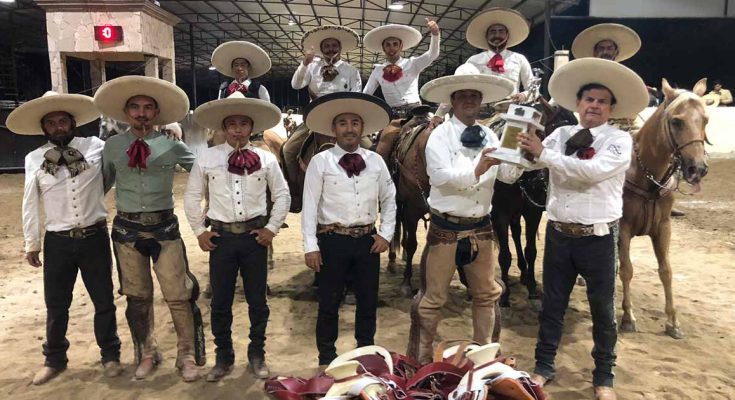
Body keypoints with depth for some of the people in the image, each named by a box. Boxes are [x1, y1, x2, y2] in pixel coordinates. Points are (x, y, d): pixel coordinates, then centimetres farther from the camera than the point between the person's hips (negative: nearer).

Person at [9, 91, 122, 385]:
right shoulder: (34, 159, 0)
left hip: (94, 238, -1)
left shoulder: (95, 147, -4)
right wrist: (31, 244, 8)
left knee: (103, 300, 11)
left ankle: (110, 354, 31)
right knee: (56, 305, 14)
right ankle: (54, 359, 36)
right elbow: (30, 205, 5)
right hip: (57, 242, 1)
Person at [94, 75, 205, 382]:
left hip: (164, 227, -2)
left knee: (178, 296, 0)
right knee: (137, 297, 14)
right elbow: (102, 183, 13)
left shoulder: (171, 145, -3)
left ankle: (188, 357, 17)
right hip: (126, 228, 2)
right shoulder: (112, 145, 3)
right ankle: (146, 355, 32)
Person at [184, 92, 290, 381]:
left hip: (254, 235, 0)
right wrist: (199, 231, 4)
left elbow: (282, 195, 6)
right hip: (221, 236, 0)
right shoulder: (207, 158, 0)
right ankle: (224, 357, 26)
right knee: (220, 301, 9)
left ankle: (257, 354, 27)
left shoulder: (266, 159, 0)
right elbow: (192, 197, 8)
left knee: (257, 300, 9)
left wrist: (272, 228, 0)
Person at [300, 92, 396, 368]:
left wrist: (386, 234, 3)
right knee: (329, 301, 7)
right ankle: (327, 357, 24)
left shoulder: (376, 161, 5)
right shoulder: (320, 162, -5)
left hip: (368, 240, 3)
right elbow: (310, 205, -8)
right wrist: (311, 246, -12)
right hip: (333, 240, -3)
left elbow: (389, 200, 12)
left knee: (368, 300, 13)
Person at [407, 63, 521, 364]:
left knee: (486, 294, 16)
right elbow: (441, 176, -22)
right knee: (433, 297, 4)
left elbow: (508, 175, -1)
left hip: (480, 228, 5)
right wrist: (476, 170, -33)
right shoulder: (440, 136, -8)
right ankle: (420, 359, 20)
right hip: (445, 228, -5)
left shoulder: (489, 136, 6)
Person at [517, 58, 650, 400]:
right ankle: (544, 366, 31)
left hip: (598, 237, -3)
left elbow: (594, 170, -24)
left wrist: (544, 154, -25)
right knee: (552, 304, 14)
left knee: (602, 309, 12)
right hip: (558, 233, 3)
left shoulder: (620, 140, -6)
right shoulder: (561, 134, 5)